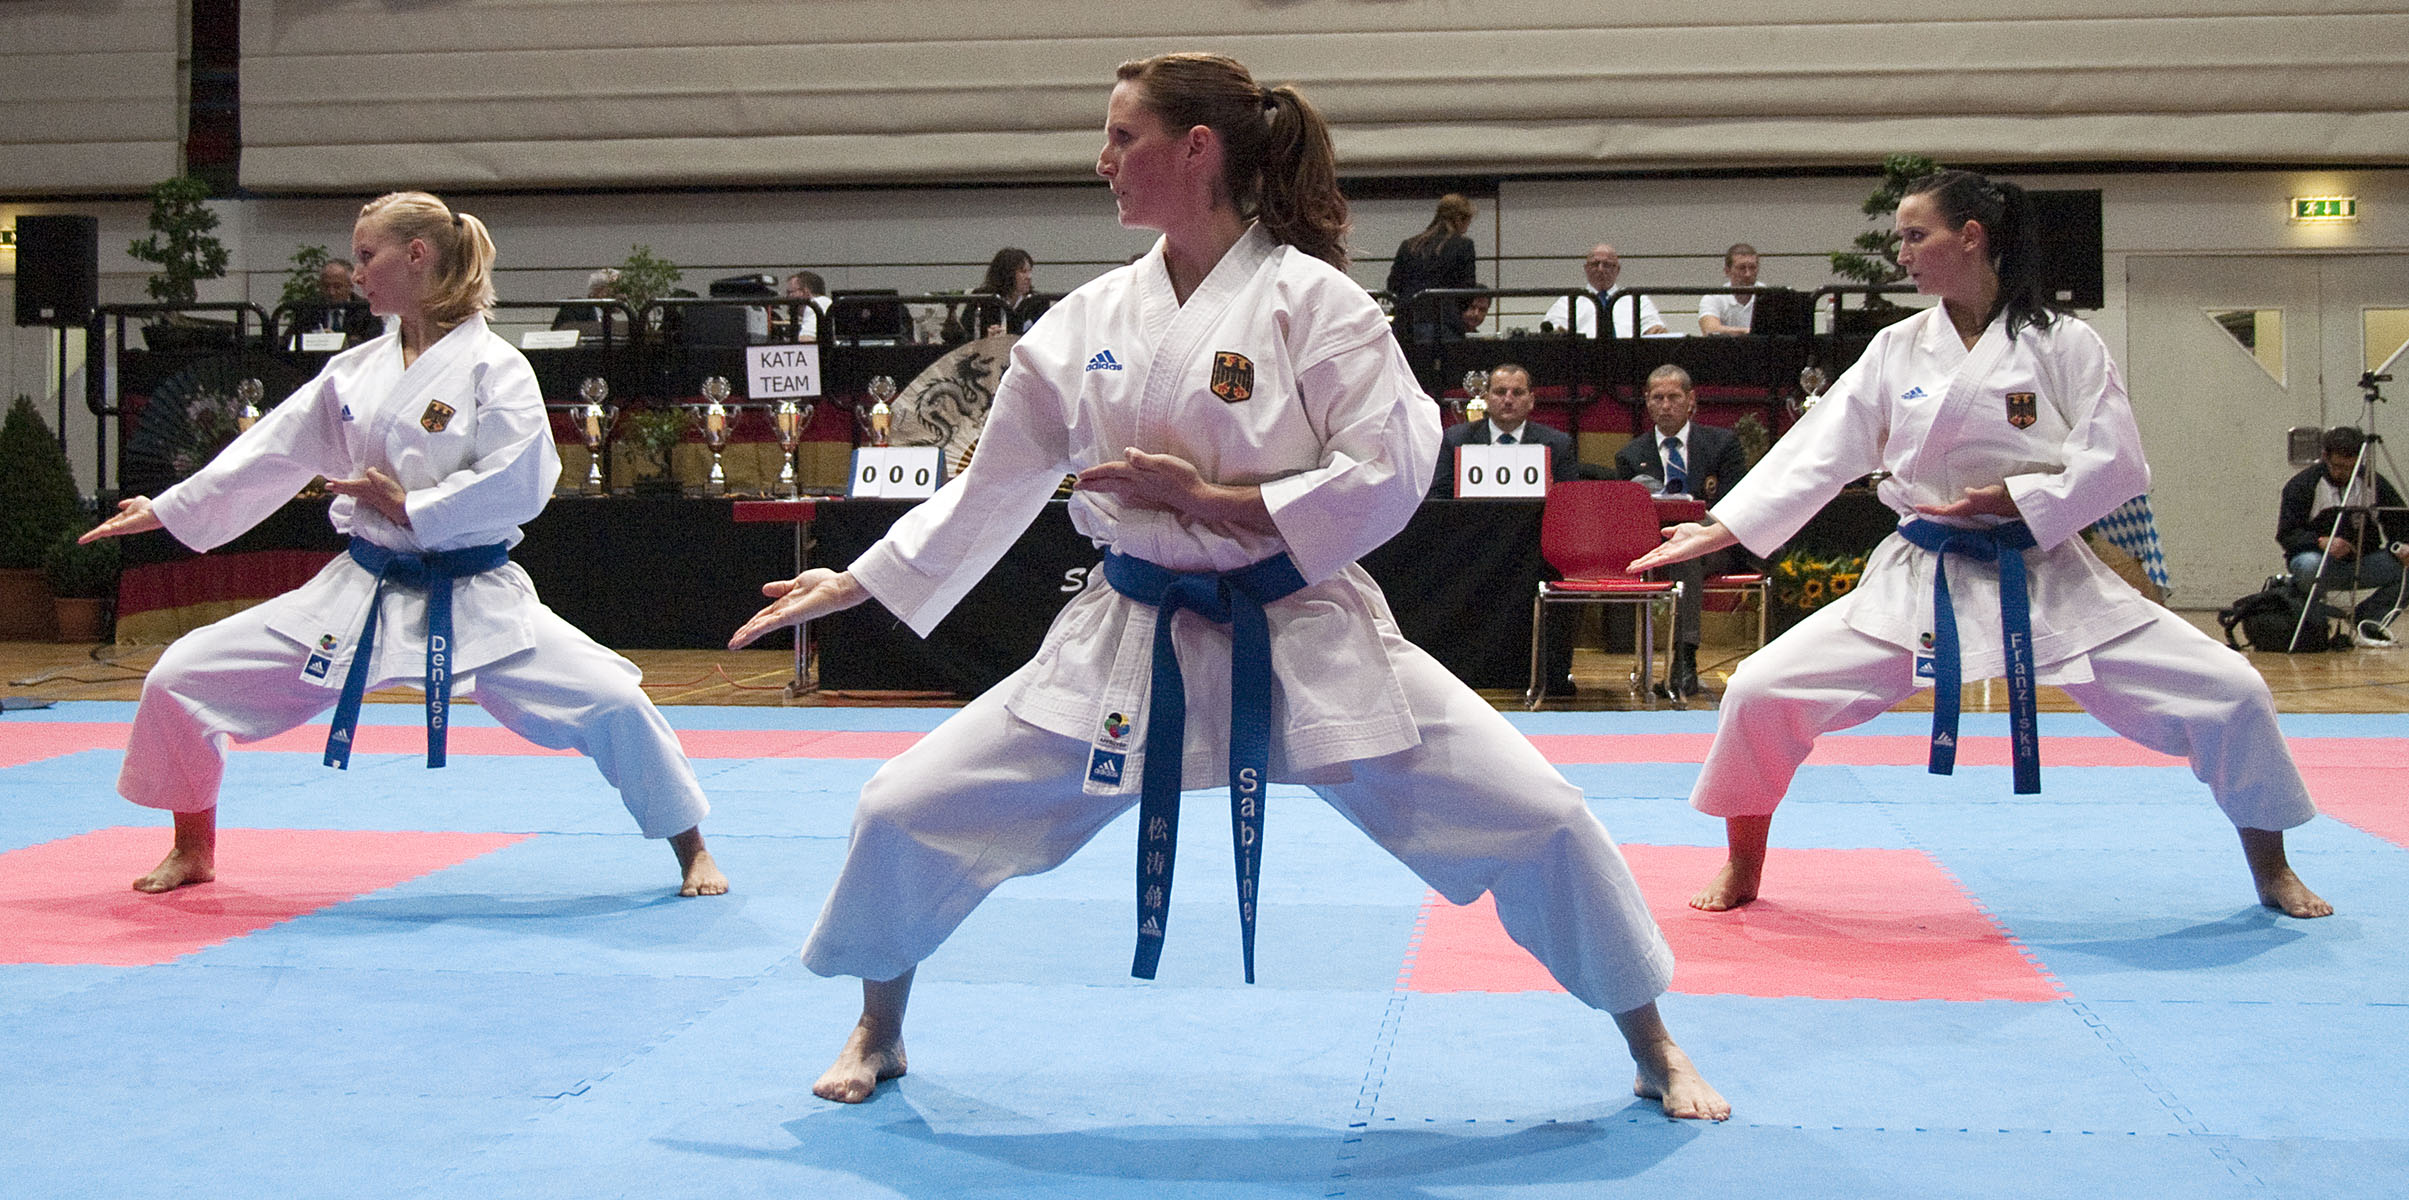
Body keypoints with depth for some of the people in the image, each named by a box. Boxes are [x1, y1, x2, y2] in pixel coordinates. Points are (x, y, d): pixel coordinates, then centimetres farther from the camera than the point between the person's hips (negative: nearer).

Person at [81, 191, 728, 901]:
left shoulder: (493, 366, -9)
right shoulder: (355, 370, 7)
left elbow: (518, 486, -18)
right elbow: (271, 453, 13)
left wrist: (409, 507, -16)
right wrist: (167, 510, 14)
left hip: (473, 599, -5)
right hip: (361, 593, 5)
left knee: (611, 701, -21)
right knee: (179, 680, -1)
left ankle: (691, 852, 3)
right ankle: (194, 851, 22)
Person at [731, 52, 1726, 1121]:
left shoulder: (1311, 300, -11)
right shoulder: (1086, 323, 2)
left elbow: (1389, 473, -15)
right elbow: (992, 489, 11)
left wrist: (1208, 497, -19)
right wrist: (856, 584, 12)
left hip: (1303, 637, -3)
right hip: (1128, 643, 4)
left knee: (1537, 818, -10)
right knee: (904, 812, -2)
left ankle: (1653, 1051, 14)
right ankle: (879, 1030, 27)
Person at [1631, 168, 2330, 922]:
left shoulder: (2062, 343, -5)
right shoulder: (1897, 351, 3)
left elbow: (2118, 465, -8)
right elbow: (1816, 453, 0)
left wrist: (2010, 499, -19)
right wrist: (1720, 531, -8)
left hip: (2047, 576, -2)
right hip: (1921, 584, 2)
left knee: (2229, 696, -9)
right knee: (1760, 692, -12)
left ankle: (2270, 872, 18)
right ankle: (1743, 870, 11)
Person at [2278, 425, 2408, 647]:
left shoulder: (2374, 483, 2)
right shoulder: (2301, 485, -7)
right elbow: (2286, 534, -12)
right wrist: (2321, 542, -30)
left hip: (2361, 564, 4)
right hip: (2318, 558, -4)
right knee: (2310, 566, -39)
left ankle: (2368, 621, -2)